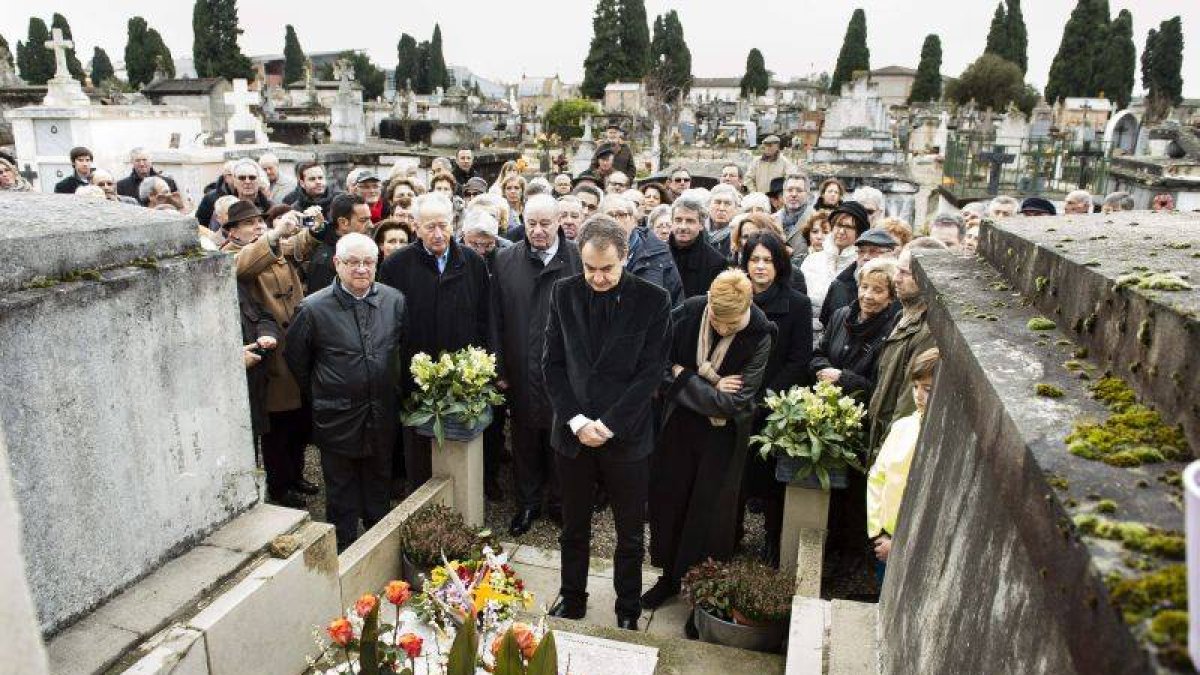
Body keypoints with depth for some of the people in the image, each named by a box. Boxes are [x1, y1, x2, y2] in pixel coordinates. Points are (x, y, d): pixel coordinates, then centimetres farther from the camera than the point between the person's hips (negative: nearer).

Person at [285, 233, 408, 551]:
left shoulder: (394, 301, -4)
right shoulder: (314, 308, -14)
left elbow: (404, 346, 11)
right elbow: (295, 359, -1)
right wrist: (319, 396, 7)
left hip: (382, 414, 3)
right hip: (338, 417, -3)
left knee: (379, 482, 21)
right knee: (342, 491, 13)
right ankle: (344, 550, 31)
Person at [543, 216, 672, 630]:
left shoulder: (653, 300, -8)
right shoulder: (564, 293, 0)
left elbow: (651, 371, -10)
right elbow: (552, 363, 0)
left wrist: (608, 424, -14)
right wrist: (576, 420, -10)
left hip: (626, 436, -2)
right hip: (572, 432, 2)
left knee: (630, 534, 13)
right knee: (573, 530, 18)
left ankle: (628, 611, 34)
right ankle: (571, 600, 39)